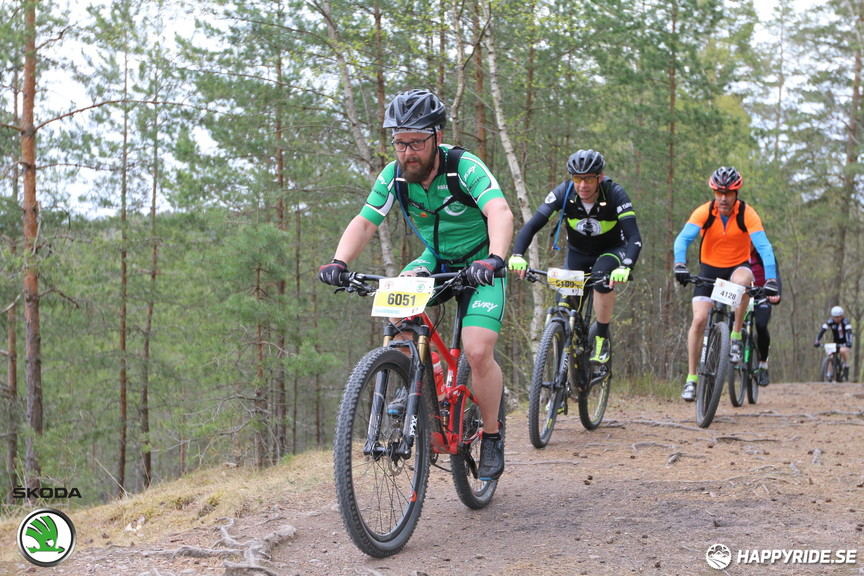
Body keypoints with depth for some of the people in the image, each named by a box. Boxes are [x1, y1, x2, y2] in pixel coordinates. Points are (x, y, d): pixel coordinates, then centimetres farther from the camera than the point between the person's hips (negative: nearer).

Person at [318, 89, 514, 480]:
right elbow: (364, 223, -16)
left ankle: (491, 438, 2)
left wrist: (494, 260, -60)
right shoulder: (394, 176, -12)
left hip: (480, 265, -4)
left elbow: (500, 212, -41)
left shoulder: (466, 169, -26)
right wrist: (339, 262, -36)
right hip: (436, 261, 5)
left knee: (478, 353, -21)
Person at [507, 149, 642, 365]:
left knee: (602, 276, -34)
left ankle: (602, 338, -16)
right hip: (577, 252, 3)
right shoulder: (564, 192, -24)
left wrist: (625, 267, -53)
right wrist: (517, 255, -45)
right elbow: (532, 226, -27)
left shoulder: (615, 195, -28)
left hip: (611, 250, -2)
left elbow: (634, 238, -35)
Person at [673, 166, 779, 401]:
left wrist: (771, 279, -38)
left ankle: (736, 336, -19)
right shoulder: (704, 212, -16)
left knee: (742, 280, -38)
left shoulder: (747, 214, -17)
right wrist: (680, 265, -46)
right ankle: (691, 377, -3)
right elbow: (683, 238, -28)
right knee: (699, 320, -14)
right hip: (709, 269, 1)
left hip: (737, 266, -1)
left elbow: (763, 246, -25)